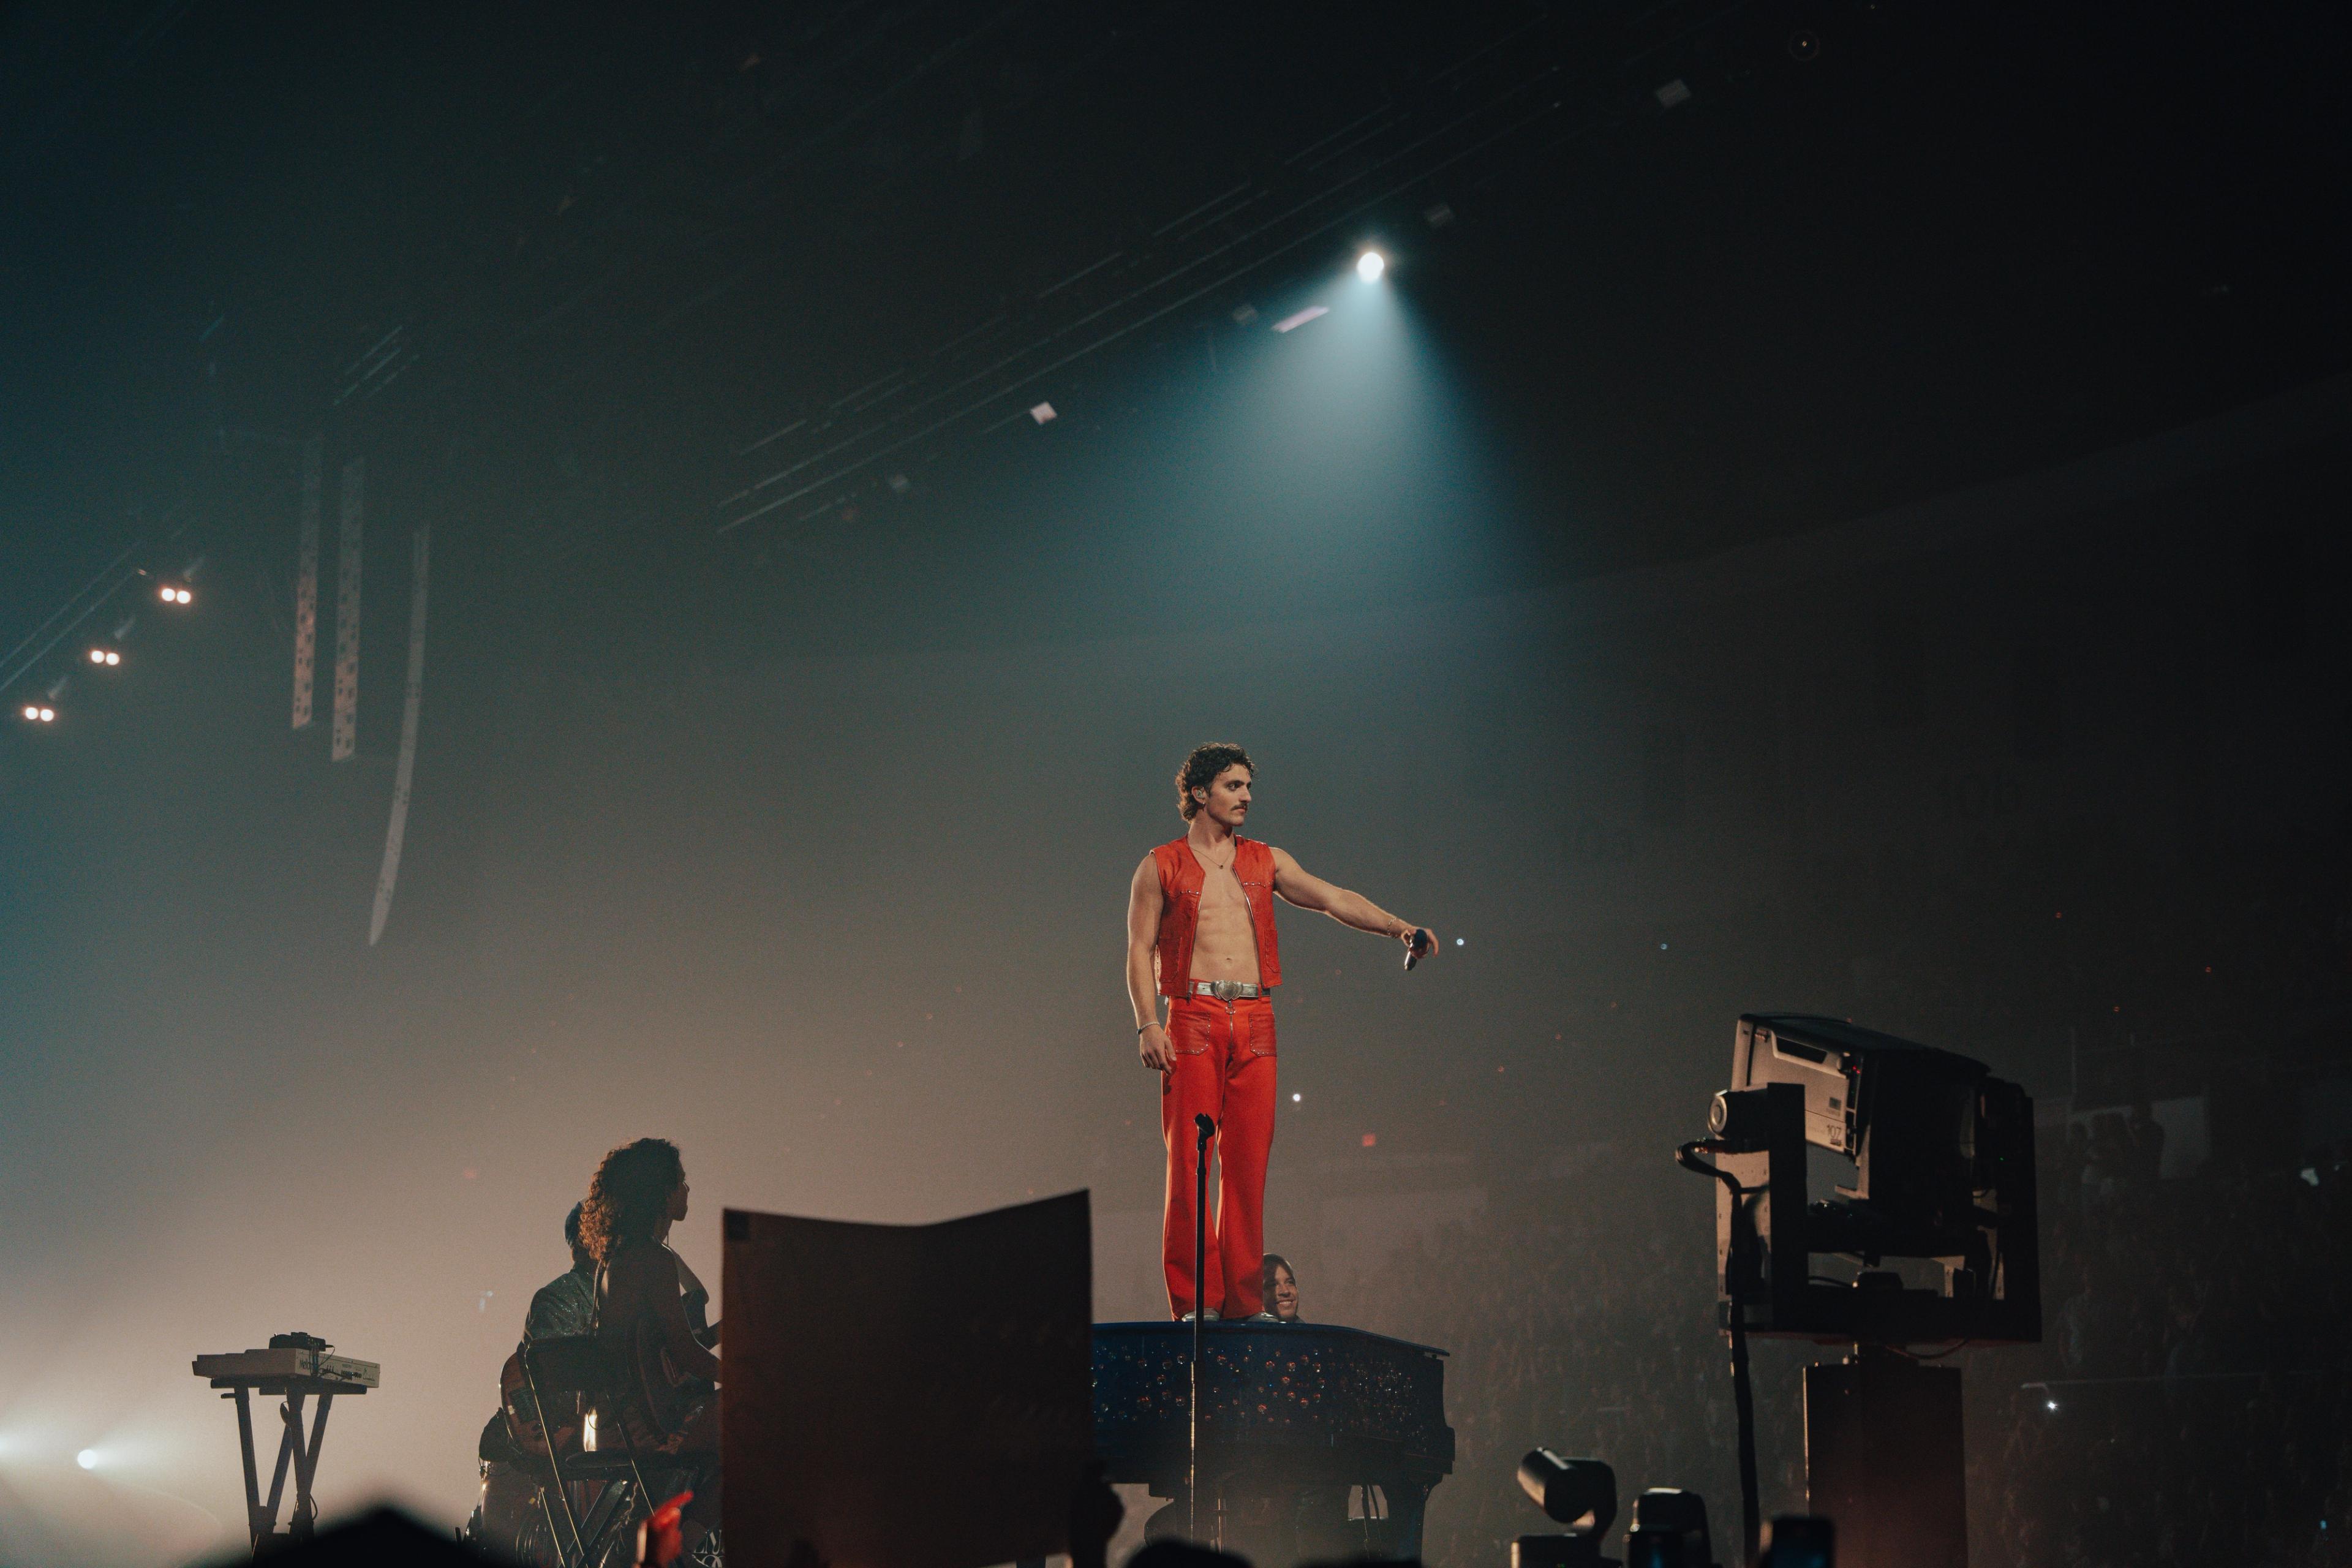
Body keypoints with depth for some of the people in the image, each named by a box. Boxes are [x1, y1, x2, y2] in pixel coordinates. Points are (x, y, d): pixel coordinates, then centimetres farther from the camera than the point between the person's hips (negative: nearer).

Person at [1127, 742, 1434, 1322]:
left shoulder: (1266, 861, 17)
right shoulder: (1162, 866, 8)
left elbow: (1333, 898, 6)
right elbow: (1139, 950, 3)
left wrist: (1397, 926, -9)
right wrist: (1148, 1025, -9)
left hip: (1255, 1022, 3)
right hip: (1193, 1018, -3)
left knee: (1249, 1163, 0)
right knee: (1189, 1162, -7)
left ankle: (1243, 1299, 3)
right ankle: (1192, 1300, -5)